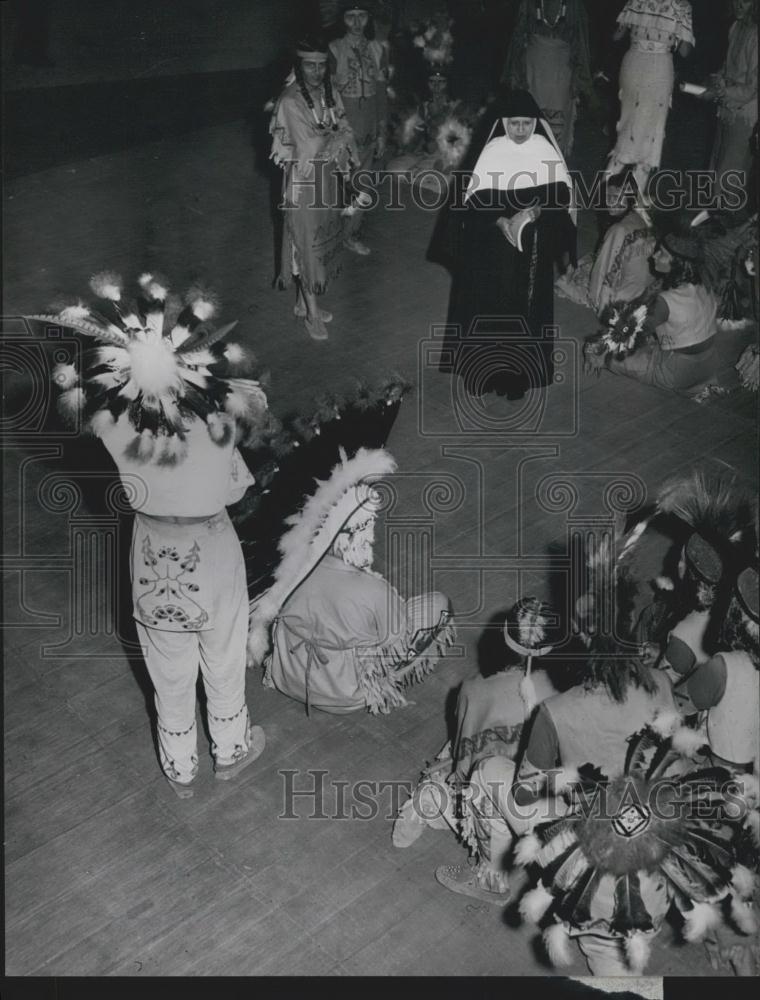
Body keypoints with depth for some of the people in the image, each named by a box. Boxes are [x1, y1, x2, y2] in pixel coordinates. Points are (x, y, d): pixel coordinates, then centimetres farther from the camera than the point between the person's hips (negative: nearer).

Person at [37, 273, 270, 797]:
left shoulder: (113, 423, -25)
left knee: (170, 674, 25)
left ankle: (180, 768, 47)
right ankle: (230, 749, 50)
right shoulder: (220, 417, -31)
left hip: (154, 562, 2)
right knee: (223, 664, 26)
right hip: (212, 555, -1)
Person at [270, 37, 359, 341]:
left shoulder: (330, 94, 5)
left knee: (322, 240, 15)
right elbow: (310, 145, -23)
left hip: (329, 177, 7)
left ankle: (303, 302, 31)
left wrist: (335, 141, -18)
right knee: (306, 242, 2)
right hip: (303, 179, -7)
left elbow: (346, 132, 4)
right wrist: (337, 137, -8)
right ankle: (311, 312, 14)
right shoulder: (290, 101, -17)